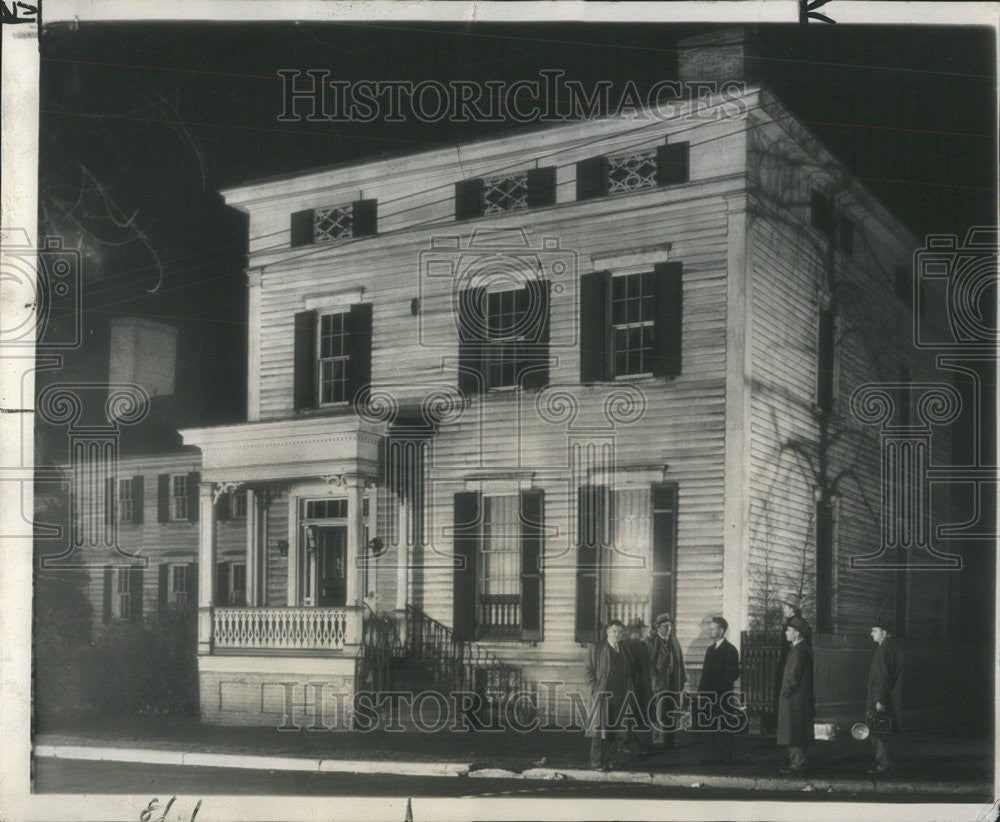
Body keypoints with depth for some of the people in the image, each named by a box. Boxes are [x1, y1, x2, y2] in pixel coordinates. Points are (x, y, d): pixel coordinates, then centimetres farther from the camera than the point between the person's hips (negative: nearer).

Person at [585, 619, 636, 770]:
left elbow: (631, 671, 21)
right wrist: (596, 689, -8)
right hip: (603, 695, -4)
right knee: (600, 729, -8)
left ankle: (606, 759, 16)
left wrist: (630, 689, 8)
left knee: (617, 732, 4)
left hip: (621, 696, 4)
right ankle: (597, 762, -3)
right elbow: (590, 671, 1)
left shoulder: (625, 650, 15)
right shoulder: (596, 648, 2)